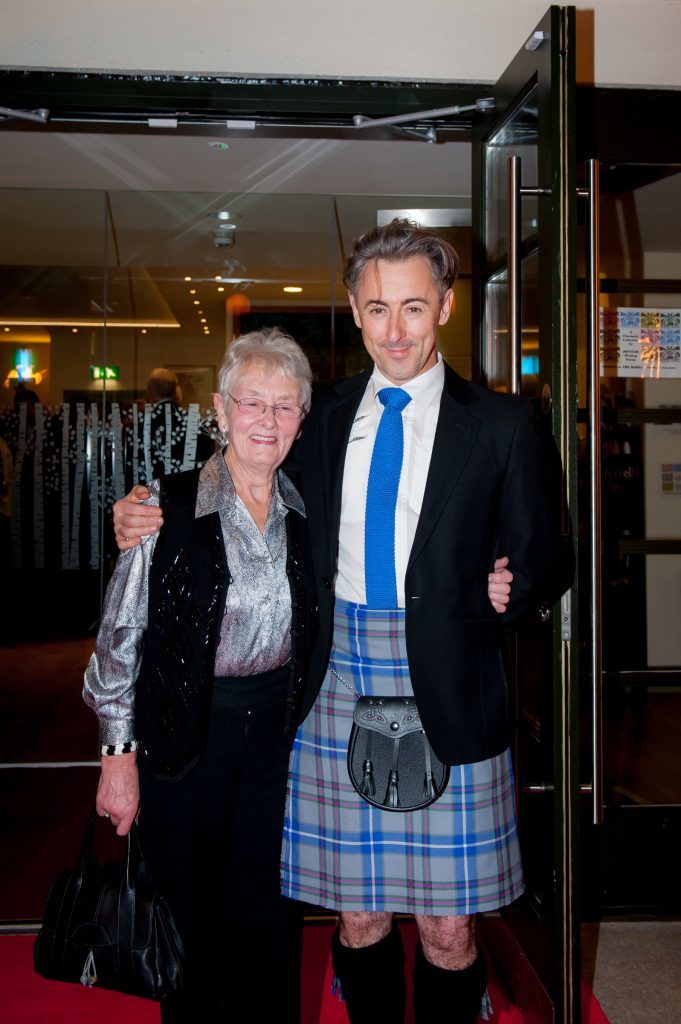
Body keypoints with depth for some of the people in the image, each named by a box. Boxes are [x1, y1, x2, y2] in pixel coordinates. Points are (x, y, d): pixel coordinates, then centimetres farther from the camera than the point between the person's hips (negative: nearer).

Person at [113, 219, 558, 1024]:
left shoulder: (500, 424, 3)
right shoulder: (323, 416, 10)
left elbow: (538, 559, 7)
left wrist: (511, 590, -14)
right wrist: (156, 526, 1)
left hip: (445, 693, -2)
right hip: (336, 680, 2)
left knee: (448, 933, 7)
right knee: (357, 918, 14)